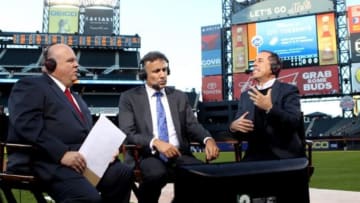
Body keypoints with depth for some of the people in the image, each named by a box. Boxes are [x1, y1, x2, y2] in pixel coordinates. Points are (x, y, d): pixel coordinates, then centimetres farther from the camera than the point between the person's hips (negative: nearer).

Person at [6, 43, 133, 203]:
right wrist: (62, 153, -21)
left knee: (124, 172, -15)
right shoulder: (31, 86, 3)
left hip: (82, 159, 8)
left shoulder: (76, 98, 30)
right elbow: (28, 126, -13)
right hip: (49, 162, -8)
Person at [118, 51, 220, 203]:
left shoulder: (180, 96, 16)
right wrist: (155, 142, -23)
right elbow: (127, 133, -5)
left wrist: (208, 139, -16)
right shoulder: (129, 97, 6)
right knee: (156, 174, -36)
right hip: (149, 155, -3)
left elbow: (193, 125, 8)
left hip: (179, 154, 3)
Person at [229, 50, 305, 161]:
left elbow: (295, 123, -12)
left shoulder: (288, 90, 0)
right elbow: (238, 130, 15)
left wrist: (270, 108, -25)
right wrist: (233, 126, -8)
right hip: (255, 156, 3)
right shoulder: (245, 95, 13)